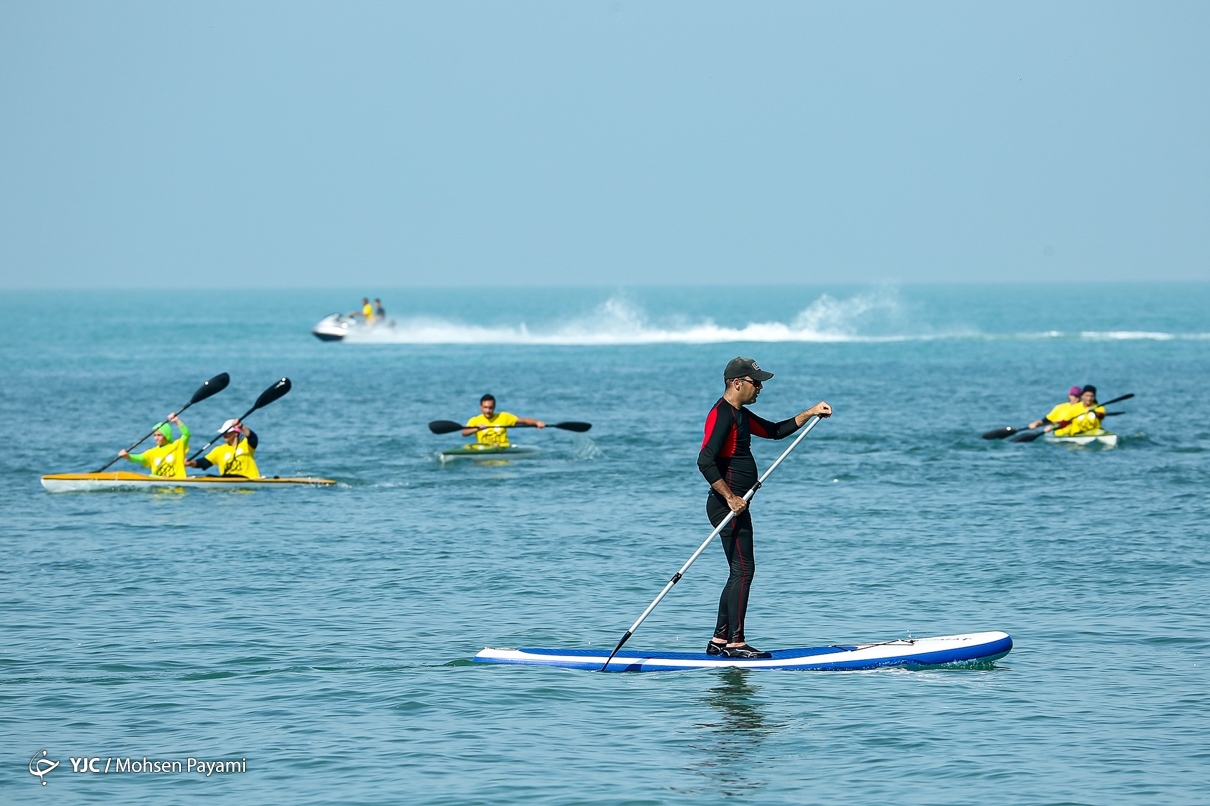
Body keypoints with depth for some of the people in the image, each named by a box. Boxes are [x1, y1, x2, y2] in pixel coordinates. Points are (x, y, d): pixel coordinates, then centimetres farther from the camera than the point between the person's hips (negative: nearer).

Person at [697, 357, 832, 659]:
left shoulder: (740, 415, 17)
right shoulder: (721, 415, -15)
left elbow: (776, 431, 30)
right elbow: (705, 461, -25)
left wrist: (810, 413, 20)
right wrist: (730, 498, -24)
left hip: (735, 506, 11)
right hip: (728, 507, -11)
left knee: (740, 573, 13)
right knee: (743, 570, -10)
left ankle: (719, 640, 16)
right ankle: (736, 643, -10)